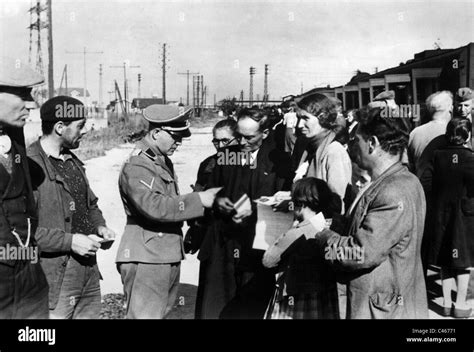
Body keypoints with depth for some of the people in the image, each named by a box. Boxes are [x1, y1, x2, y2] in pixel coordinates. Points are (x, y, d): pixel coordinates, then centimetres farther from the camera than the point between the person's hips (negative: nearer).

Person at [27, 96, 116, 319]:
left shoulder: (72, 161, 12)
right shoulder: (30, 165, -15)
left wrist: (100, 227, 5)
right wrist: (70, 241, -19)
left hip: (89, 270, 8)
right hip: (56, 276, -8)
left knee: (91, 313, 15)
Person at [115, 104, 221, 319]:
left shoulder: (164, 162, 15)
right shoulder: (136, 166, -15)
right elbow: (153, 206, -27)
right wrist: (199, 200, -24)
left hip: (169, 257, 9)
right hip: (146, 260, -9)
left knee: (161, 313, 15)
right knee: (145, 315, -5)